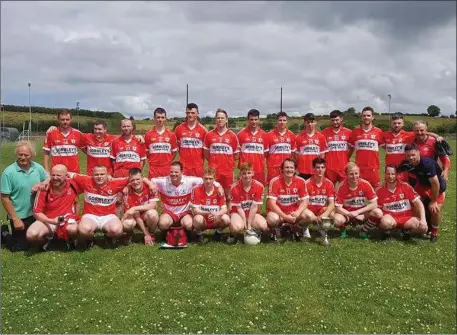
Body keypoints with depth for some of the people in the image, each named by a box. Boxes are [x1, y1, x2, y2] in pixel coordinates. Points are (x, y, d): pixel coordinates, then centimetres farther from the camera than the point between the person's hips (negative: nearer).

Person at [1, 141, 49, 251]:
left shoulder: (38, 167, -3)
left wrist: (41, 184, -14)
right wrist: (15, 219, -16)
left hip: (36, 214, 5)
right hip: (19, 216, -5)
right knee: (20, 247, 5)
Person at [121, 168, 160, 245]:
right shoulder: (127, 192, -19)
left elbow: (152, 205, -22)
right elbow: (136, 215, -19)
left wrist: (135, 208, -32)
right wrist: (146, 234, -21)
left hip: (147, 216, 0)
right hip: (134, 217, 0)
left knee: (152, 213, -35)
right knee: (127, 224, -34)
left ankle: (151, 234, -4)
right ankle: (129, 234, 6)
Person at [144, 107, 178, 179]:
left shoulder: (171, 134, 4)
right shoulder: (148, 135, 2)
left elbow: (174, 151, 11)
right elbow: (146, 151, 10)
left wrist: (168, 162, 4)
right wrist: (151, 161, 4)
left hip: (167, 169, 1)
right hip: (153, 169, -1)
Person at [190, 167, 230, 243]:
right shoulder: (196, 190, -10)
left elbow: (224, 209, -9)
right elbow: (195, 210, -14)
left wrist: (216, 214, -32)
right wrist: (208, 213, -32)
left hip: (216, 220, 2)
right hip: (202, 218, -2)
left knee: (226, 219, -29)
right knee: (198, 219, -36)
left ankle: (218, 233, 5)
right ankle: (199, 234, -1)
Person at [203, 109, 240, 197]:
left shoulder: (232, 135, 2)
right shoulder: (209, 135, 3)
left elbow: (236, 155, 9)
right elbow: (206, 154, 12)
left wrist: (228, 162, 6)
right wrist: (214, 162, 8)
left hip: (228, 171, 0)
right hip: (213, 171, 0)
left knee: (228, 194, 7)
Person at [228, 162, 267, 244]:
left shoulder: (259, 186, -14)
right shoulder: (235, 188, -17)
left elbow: (254, 207, -15)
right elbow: (239, 208, -13)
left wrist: (249, 225, -16)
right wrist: (245, 224, -17)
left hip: (252, 213, 3)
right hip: (238, 213, -2)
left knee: (264, 226, -26)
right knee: (237, 227, -35)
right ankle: (233, 234, 2)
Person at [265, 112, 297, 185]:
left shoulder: (291, 135, 8)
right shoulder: (270, 135, 0)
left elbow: (293, 151, 15)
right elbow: (265, 152, 4)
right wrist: (267, 163, -1)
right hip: (273, 167, -2)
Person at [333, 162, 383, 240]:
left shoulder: (365, 184, -14)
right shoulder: (341, 187, -17)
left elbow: (374, 204, -13)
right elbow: (338, 207, -16)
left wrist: (357, 212, -20)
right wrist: (351, 214, -29)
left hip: (362, 214, 2)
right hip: (347, 214, -1)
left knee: (378, 213, -26)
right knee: (337, 220, -35)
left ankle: (364, 232, 1)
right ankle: (343, 230, 5)